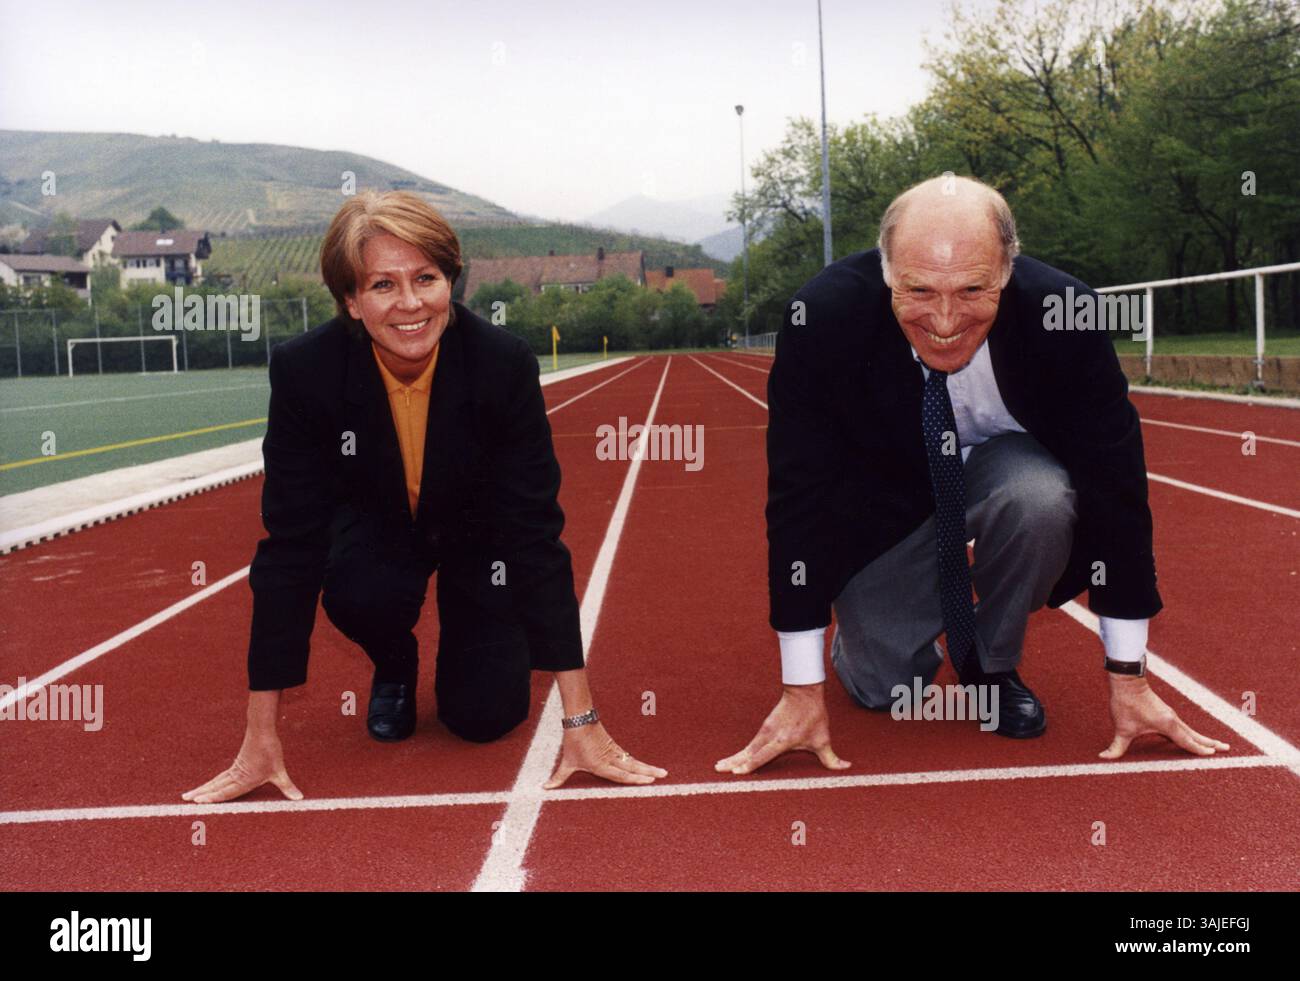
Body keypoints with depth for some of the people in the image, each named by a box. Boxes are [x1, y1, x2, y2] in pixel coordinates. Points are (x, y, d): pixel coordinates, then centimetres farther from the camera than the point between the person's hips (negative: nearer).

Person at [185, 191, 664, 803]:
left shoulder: (503, 362, -33)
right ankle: (394, 663, 5)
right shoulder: (305, 370, -30)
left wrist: (581, 721, -31)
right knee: (360, 595, -33)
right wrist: (260, 740, -27)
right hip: (374, 521, 1)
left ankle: (464, 632, 25)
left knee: (485, 715, -11)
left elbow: (538, 535, -29)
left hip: (478, 527, 0)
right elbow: (290, 547, -27)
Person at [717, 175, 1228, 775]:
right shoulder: (823, 316, -31)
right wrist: (802, 691, -24)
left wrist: (1128, 677, -18)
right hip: (885, 493, 0)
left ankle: (993, 663, -2)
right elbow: (799, 494, -26)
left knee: (1042, 500, -33)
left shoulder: (1065, 316, -29)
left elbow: (1114, 485, -21)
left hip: (1007, 465, 1)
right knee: (878, 687, -9)